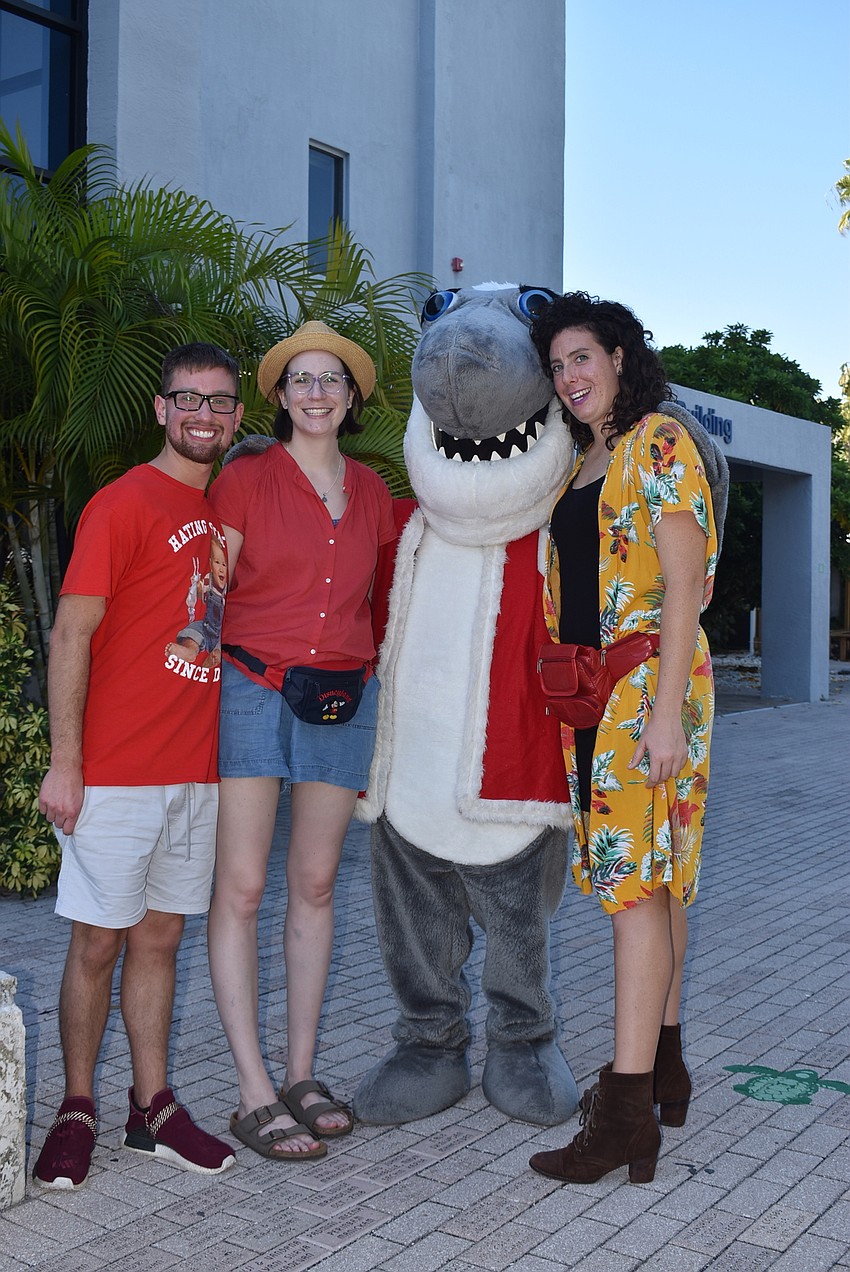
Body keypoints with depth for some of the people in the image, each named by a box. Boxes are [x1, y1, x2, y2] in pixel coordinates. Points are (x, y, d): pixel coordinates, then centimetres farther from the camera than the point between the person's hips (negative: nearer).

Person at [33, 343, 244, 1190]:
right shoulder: (123, 505, -7)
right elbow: (71, 635, -10)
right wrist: (64, 763, -14)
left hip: (198, 770, 6)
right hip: (117, 771, -6)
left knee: (160, 936, 12)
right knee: (98, 942, 3)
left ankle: (152, 1109, 22)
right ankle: (77, 1110, 19)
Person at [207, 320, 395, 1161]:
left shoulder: (369, 490, 11)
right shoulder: (246, 478, -1)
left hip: (343, 696, 4)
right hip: (251, 689, -4)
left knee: (315, 885, 8)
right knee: (241, 888, -6)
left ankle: (301, 1074, 19)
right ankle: (254, 1097, 2)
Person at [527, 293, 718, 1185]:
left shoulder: (661, 442, -6)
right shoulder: (582, 464, 18)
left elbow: (684, 584, -14)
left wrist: (666, 707, -20)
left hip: (649, 683, -8)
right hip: (589, 689, 8)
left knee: (635, 876, -11)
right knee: (653, 876, 12)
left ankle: (627, 1109, -8)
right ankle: (663, 1066, 22)